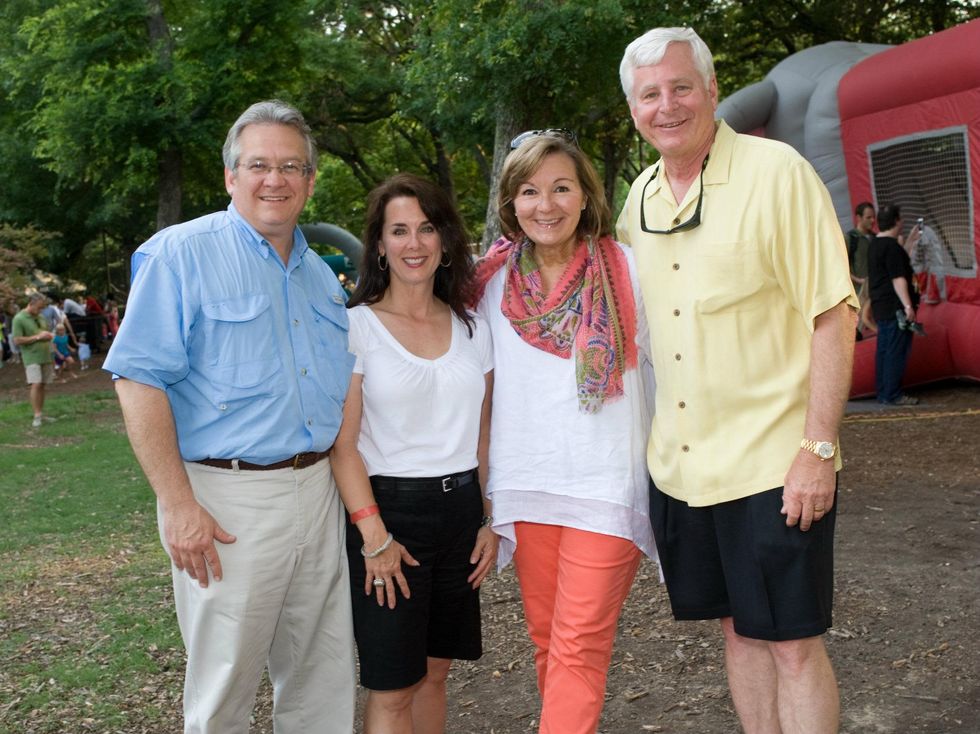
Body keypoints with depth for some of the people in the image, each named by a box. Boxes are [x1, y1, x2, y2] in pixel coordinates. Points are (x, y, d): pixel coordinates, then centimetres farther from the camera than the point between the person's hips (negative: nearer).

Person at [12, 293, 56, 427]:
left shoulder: (41, 318, 15)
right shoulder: (19, 319, -6)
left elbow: (48, 334, 28)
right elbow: (17, 340, -13)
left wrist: (49, 336, 7)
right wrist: (37, 337, -14)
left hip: (46, 357, 6)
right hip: (32, 357, -6)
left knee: (42, 385, 7)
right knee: (36, 385, -15)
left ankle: (41, 414, 13)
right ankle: (37, 416, -13)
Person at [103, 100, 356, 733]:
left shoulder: (320, 273, 14)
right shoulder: (181, 253, -7)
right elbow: (140, 380, -13)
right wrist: (178, 505, -18)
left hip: (317, 488, 6)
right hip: (227, 499, -6)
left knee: (326, 680, 14)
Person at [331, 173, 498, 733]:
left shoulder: (473, 329, 8)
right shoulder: (356, 327, -6)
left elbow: (483, 436, 12)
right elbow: (343, 445, -10)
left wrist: (489, 522, 7)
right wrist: (374, 537, -15)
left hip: (462, 509, 5)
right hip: (391, 509, -4)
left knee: (434, 671, 13)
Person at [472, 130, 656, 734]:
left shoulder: (625, 270, -3)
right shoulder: (495, 282, 6)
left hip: (605, 485, -4)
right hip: (525, 485, 4)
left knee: (578, 647, -6)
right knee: (546, 640, 12)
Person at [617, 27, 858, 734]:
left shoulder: (777, 172, -10)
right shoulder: (639, 198, 8)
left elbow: (834, 316, -12)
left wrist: (818, 449, -16)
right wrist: (645, 439, 15)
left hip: (773, 462, -6)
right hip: (677, 465, 6)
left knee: (794, 644, 1)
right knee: (739, 628, 17)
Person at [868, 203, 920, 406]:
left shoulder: (875, 245, 14)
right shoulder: (891, 247, -17)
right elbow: (898, 279, -21)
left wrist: (910, 244, 28)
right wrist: (908, 305, -22)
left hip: (882, 307, 10)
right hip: (895, 307, -10)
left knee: (883, 350, 13)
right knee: (897, 351, -5)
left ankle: (882, 392, 17)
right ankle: (892, 395, -3)